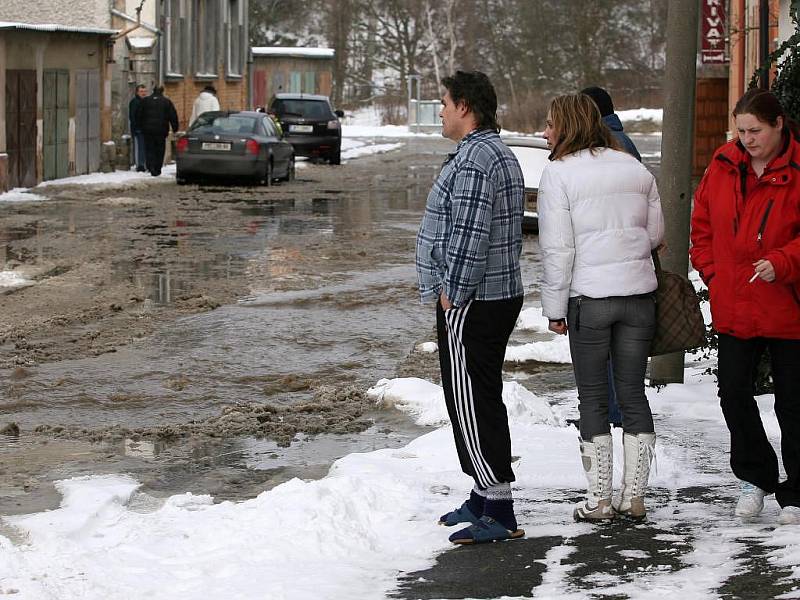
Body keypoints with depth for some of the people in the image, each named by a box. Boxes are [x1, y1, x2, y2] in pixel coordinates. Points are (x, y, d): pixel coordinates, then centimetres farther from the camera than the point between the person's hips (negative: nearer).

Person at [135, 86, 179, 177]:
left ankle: (151, 167, -15)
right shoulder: (167, 101, 1)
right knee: (159, 150, 8)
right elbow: (173, 116, 2)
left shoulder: (145, 101, 6)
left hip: (148, 130, 1)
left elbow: (138, 115, 9)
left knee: (149, 149, 4)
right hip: (161, 131, -1)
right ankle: (157, 169, 8)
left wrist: (140, 126, 18)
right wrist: (175, 128, 8)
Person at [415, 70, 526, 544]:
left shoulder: (473, 160, -19)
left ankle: (499, 513, -8)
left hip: (470, 304, -11)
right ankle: (485, 499, 26)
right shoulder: (500, 154, 16)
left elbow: (468, 239, -25)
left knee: (472, 406, -8)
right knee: (486, 400, 17)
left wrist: (453, 293, -16)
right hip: (503, 294, 11)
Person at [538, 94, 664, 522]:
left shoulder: (559, 173, -8)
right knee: (633, 393, 10)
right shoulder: (635, 168, 8)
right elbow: (656, 233, 12)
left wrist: (554, 307, -4)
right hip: (639, 293, 4)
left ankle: (598, 500, 5)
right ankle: (634, 496, 13)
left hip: (590, 295, -4)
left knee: (593, 397, 4)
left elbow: (557, 248, -11)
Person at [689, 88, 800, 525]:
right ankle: (755, 476, 22)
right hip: (733, 307, 4)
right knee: (733, 392, 3)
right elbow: (702, 222, 15)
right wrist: (712, 272, 5)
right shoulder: (723, 166, 5)